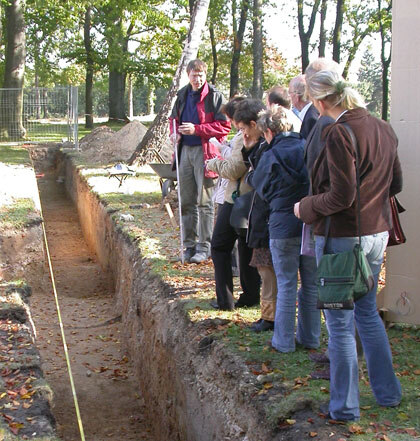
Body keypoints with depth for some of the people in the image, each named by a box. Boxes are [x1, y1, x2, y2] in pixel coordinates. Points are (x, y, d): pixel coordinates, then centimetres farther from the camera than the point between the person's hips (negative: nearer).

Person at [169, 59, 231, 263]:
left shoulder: (214, 96, -7)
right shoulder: (183, 95, 11)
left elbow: (224, 126, -11)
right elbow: (174, 117, 26)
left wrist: (196, 129, -17)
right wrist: (174, 132, 4)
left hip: (205, 151, -6)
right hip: (185, 150, 6)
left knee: (204, 202, -3)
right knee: (187, 201, 10)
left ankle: (204, 247, 3)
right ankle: (190, 244, 19)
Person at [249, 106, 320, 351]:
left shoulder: (271, 156, -9)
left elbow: (260, 187, 5)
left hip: (284, 227, -3)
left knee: (286, 286, 5)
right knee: (311, 285, 13)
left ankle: (284, 341, 12)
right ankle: (310, 337, 23)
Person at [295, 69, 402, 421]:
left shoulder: (340, 133, -20)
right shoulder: (383, 129, 5)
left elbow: (341, 196, -22)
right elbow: (395, 184, 13)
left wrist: (306, 207, -7)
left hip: (342, 237, -8)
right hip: (377, 232, 8)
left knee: (340, 322, 5)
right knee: (368, 312, 22)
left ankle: (345, 406, 15)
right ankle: (388, 392, 32)